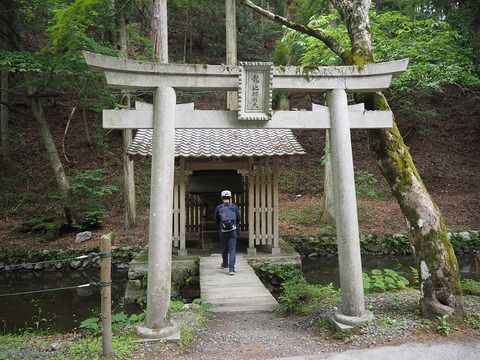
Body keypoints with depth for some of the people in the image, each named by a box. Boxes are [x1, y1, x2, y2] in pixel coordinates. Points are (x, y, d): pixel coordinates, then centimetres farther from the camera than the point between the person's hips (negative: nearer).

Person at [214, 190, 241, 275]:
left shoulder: (218, 208, -3)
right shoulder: (234, 207, -2)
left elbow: (216, 220, 6)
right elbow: (239, 218, 5)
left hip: (223, 231, 1)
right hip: (233, 231, -1)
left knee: (224, 249, 19)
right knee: (232, 250, -2)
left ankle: (225, 264, 38)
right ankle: (231, 269, -10)